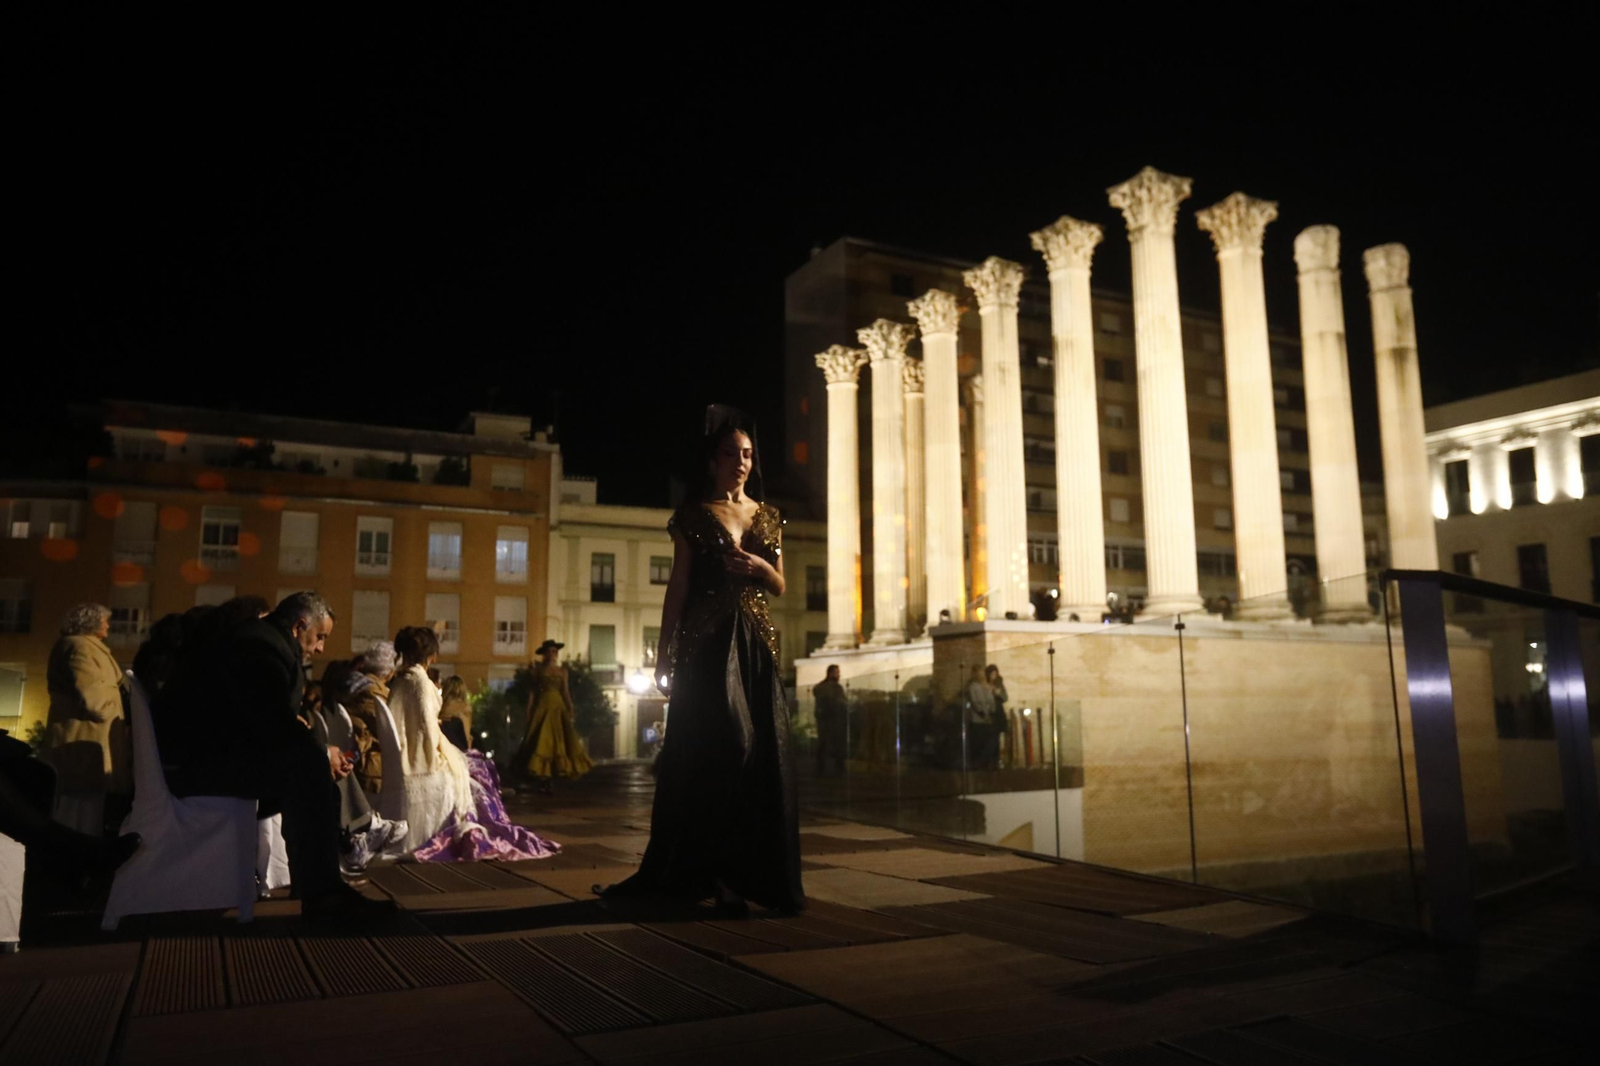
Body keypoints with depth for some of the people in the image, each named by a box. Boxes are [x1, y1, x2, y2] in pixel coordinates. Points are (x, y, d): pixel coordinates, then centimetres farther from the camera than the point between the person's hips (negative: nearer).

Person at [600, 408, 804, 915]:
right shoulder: (694, 515, 3)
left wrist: (760, 567, -6)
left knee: (764, 753, 2)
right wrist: (665, 654, -6)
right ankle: (711, 871, 4)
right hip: (707, 643, -4)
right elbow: (677, 587, -1)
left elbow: (780, 587, 16)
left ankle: (760, 871, 12)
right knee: (715, 747, -6)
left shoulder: (767, 517, 14)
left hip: (755, 643, 4)